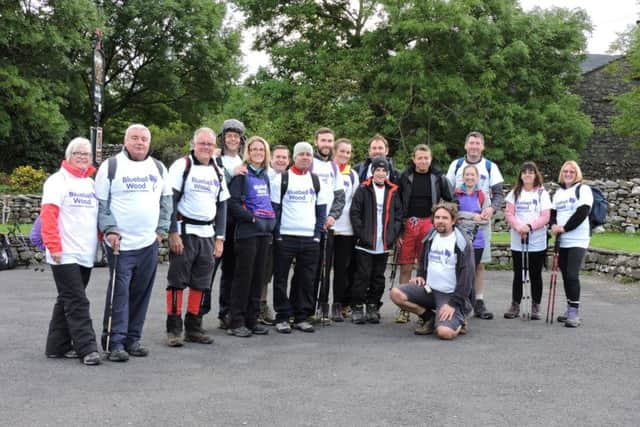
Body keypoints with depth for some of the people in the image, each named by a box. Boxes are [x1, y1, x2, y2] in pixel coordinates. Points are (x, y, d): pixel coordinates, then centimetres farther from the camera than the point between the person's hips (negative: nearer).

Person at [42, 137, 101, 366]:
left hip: (86, 255, 7)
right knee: (77, 302, -9)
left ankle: (58, 346, 20)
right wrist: (54, 246, -17)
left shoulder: (91, 184, 16)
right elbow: (48, 216, -11)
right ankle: (87, 349, -8)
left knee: (68, 301, 12)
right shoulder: (58, 181, -4)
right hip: (65, 255, -7)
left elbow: (98, 216, 20)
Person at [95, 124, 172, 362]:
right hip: (120, 243, -4)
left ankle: (133, 338, 18)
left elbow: (167, 200, 17)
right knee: (119, 293, -6)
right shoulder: (110, 166, 0)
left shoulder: (159, 168, 13)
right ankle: (115, 342, 0)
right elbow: (101, 203, -1)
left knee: (141, 293, 8)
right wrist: (109, 229, -11)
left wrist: (162, 229, 7)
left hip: (149, 243, 4)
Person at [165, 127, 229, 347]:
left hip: (207, 235, 6)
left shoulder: (217, 172, 14)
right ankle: (173, 329, 5)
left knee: (202, 283, 8)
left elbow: (222, 205, 16)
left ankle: (193, 328, 18)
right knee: (177, 281, -1)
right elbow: (170, 200, -9)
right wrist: (173, 232, -16)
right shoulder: (182, 166, -4)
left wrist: (220, 237, 8)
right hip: (184, 232, -6)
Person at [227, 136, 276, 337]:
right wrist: (253, 218, -16)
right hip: (247, 232, -7)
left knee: (258, 277, 8)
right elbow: (233, 203, -13)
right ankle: (236, 322, 2)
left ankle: (252, 319, 16)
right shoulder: (242, 175, -5)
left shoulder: (265, 176, 17)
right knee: (243, 276, -4)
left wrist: (271, 219, 11)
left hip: (265, 232, 7)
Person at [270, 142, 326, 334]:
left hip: (310, 238, 4)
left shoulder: (316, 181, 13)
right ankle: (282, 317, 9)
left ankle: (302, 316, 16)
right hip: (285, 237, -4)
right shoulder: (281, 179, 0)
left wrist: (317, 233, 4)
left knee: (306, 280, 6)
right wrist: (277, 234, -8)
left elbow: (321, 209, 15)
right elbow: (274, 207, -2)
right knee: (281, 279, 1)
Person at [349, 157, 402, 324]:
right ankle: (357, 308, 8)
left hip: (384, 244, 4)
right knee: (362, 276, -1)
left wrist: (393, 234, -1)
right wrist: (361, 233, -12)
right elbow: (354, 213, -6)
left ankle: (373, 308, 20)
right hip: (365, 243, -4)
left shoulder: (393, 191, 10)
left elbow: (398, 215, 11)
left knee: (378, 277, 10)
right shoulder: (363, 189, -1)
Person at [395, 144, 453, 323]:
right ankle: (404, 308, 7)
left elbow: (449, 201, 11)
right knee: (406, 268, 2)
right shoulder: (405, 177, 4)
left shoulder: (438, 178, 4)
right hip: (407, 225, 0)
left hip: (429, 225, 0)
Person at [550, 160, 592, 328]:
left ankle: (575, 312, -11)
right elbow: (552, 212, 13)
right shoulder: (558, 192, 18)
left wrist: (564, 228, -16)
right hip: (561, 240, 6)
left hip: (577, 240, -6)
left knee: (572, 275, -14)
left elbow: (582, 212, -13)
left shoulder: (583, 189, -3)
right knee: (565, 275, 8)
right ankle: (570, 309, 17)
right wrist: (553, 226, -8)